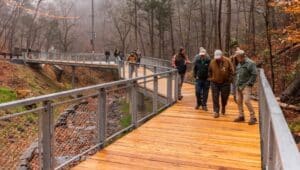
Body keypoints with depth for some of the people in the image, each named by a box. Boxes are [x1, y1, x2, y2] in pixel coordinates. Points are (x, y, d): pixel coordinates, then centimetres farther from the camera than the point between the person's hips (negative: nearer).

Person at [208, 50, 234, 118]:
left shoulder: (227, 61, -6)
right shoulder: (212, 62, -1)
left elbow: (231, 71, -1)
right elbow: (209, 72, 14)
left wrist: (230, 80, -6)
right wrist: (210, 78, 7)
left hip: (225, 82, -1)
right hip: (215, 83, 1)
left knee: (224, 97, 8)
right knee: (215, 98, -2)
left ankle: (223, 107, 39)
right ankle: (216, 112, 5)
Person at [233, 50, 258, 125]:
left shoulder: (250, 63, -10)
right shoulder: (239, 64, 15)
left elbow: (254, 75, -13)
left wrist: (249, 83, -16)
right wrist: (237, 83, 12)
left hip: (246, 86, -8)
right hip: (239, 86, 8)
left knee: (246, 101, -15)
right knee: (239, 101, 8)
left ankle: (253, 117, -5)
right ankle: (241, 116, 20)